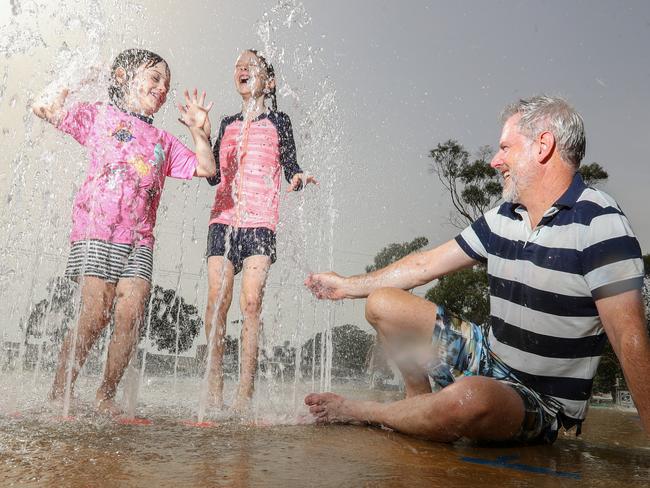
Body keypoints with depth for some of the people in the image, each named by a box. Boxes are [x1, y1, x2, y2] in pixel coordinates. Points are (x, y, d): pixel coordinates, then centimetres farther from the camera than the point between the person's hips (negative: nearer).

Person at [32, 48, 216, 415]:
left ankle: (107, 396, 7)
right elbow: (44, 108, 6)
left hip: (139, 240, 4)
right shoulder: (100, 115, 12)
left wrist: (199, 129, 12)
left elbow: (206, 168, 18)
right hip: (97, 229, -4)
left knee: (131, 315, -7)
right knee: (95, 315, -9)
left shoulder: (164, 141, 23)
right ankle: (59, 393, 7)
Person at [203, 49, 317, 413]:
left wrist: (298, 178, -15)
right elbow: (214, 175, 17)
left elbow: (291, 167, 8)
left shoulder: (277, 121, 13)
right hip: (224, 219, 4)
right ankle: (214, 391, 0)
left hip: (260, 221, -3)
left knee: (251, 301, -13)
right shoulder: (228, 124, 22)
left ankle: (245, 395, -11)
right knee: (217, 301, -6)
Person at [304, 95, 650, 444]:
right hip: (489, 358, 7)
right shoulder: (503, 217, 5)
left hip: (542, 404, -6)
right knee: (383, 303, 7)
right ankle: (421, 400, 5)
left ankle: (357, 412, -12)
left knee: (469, 398, -40)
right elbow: (425, 265, 10)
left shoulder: (598, 222, -17)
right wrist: (349, 286, 15)